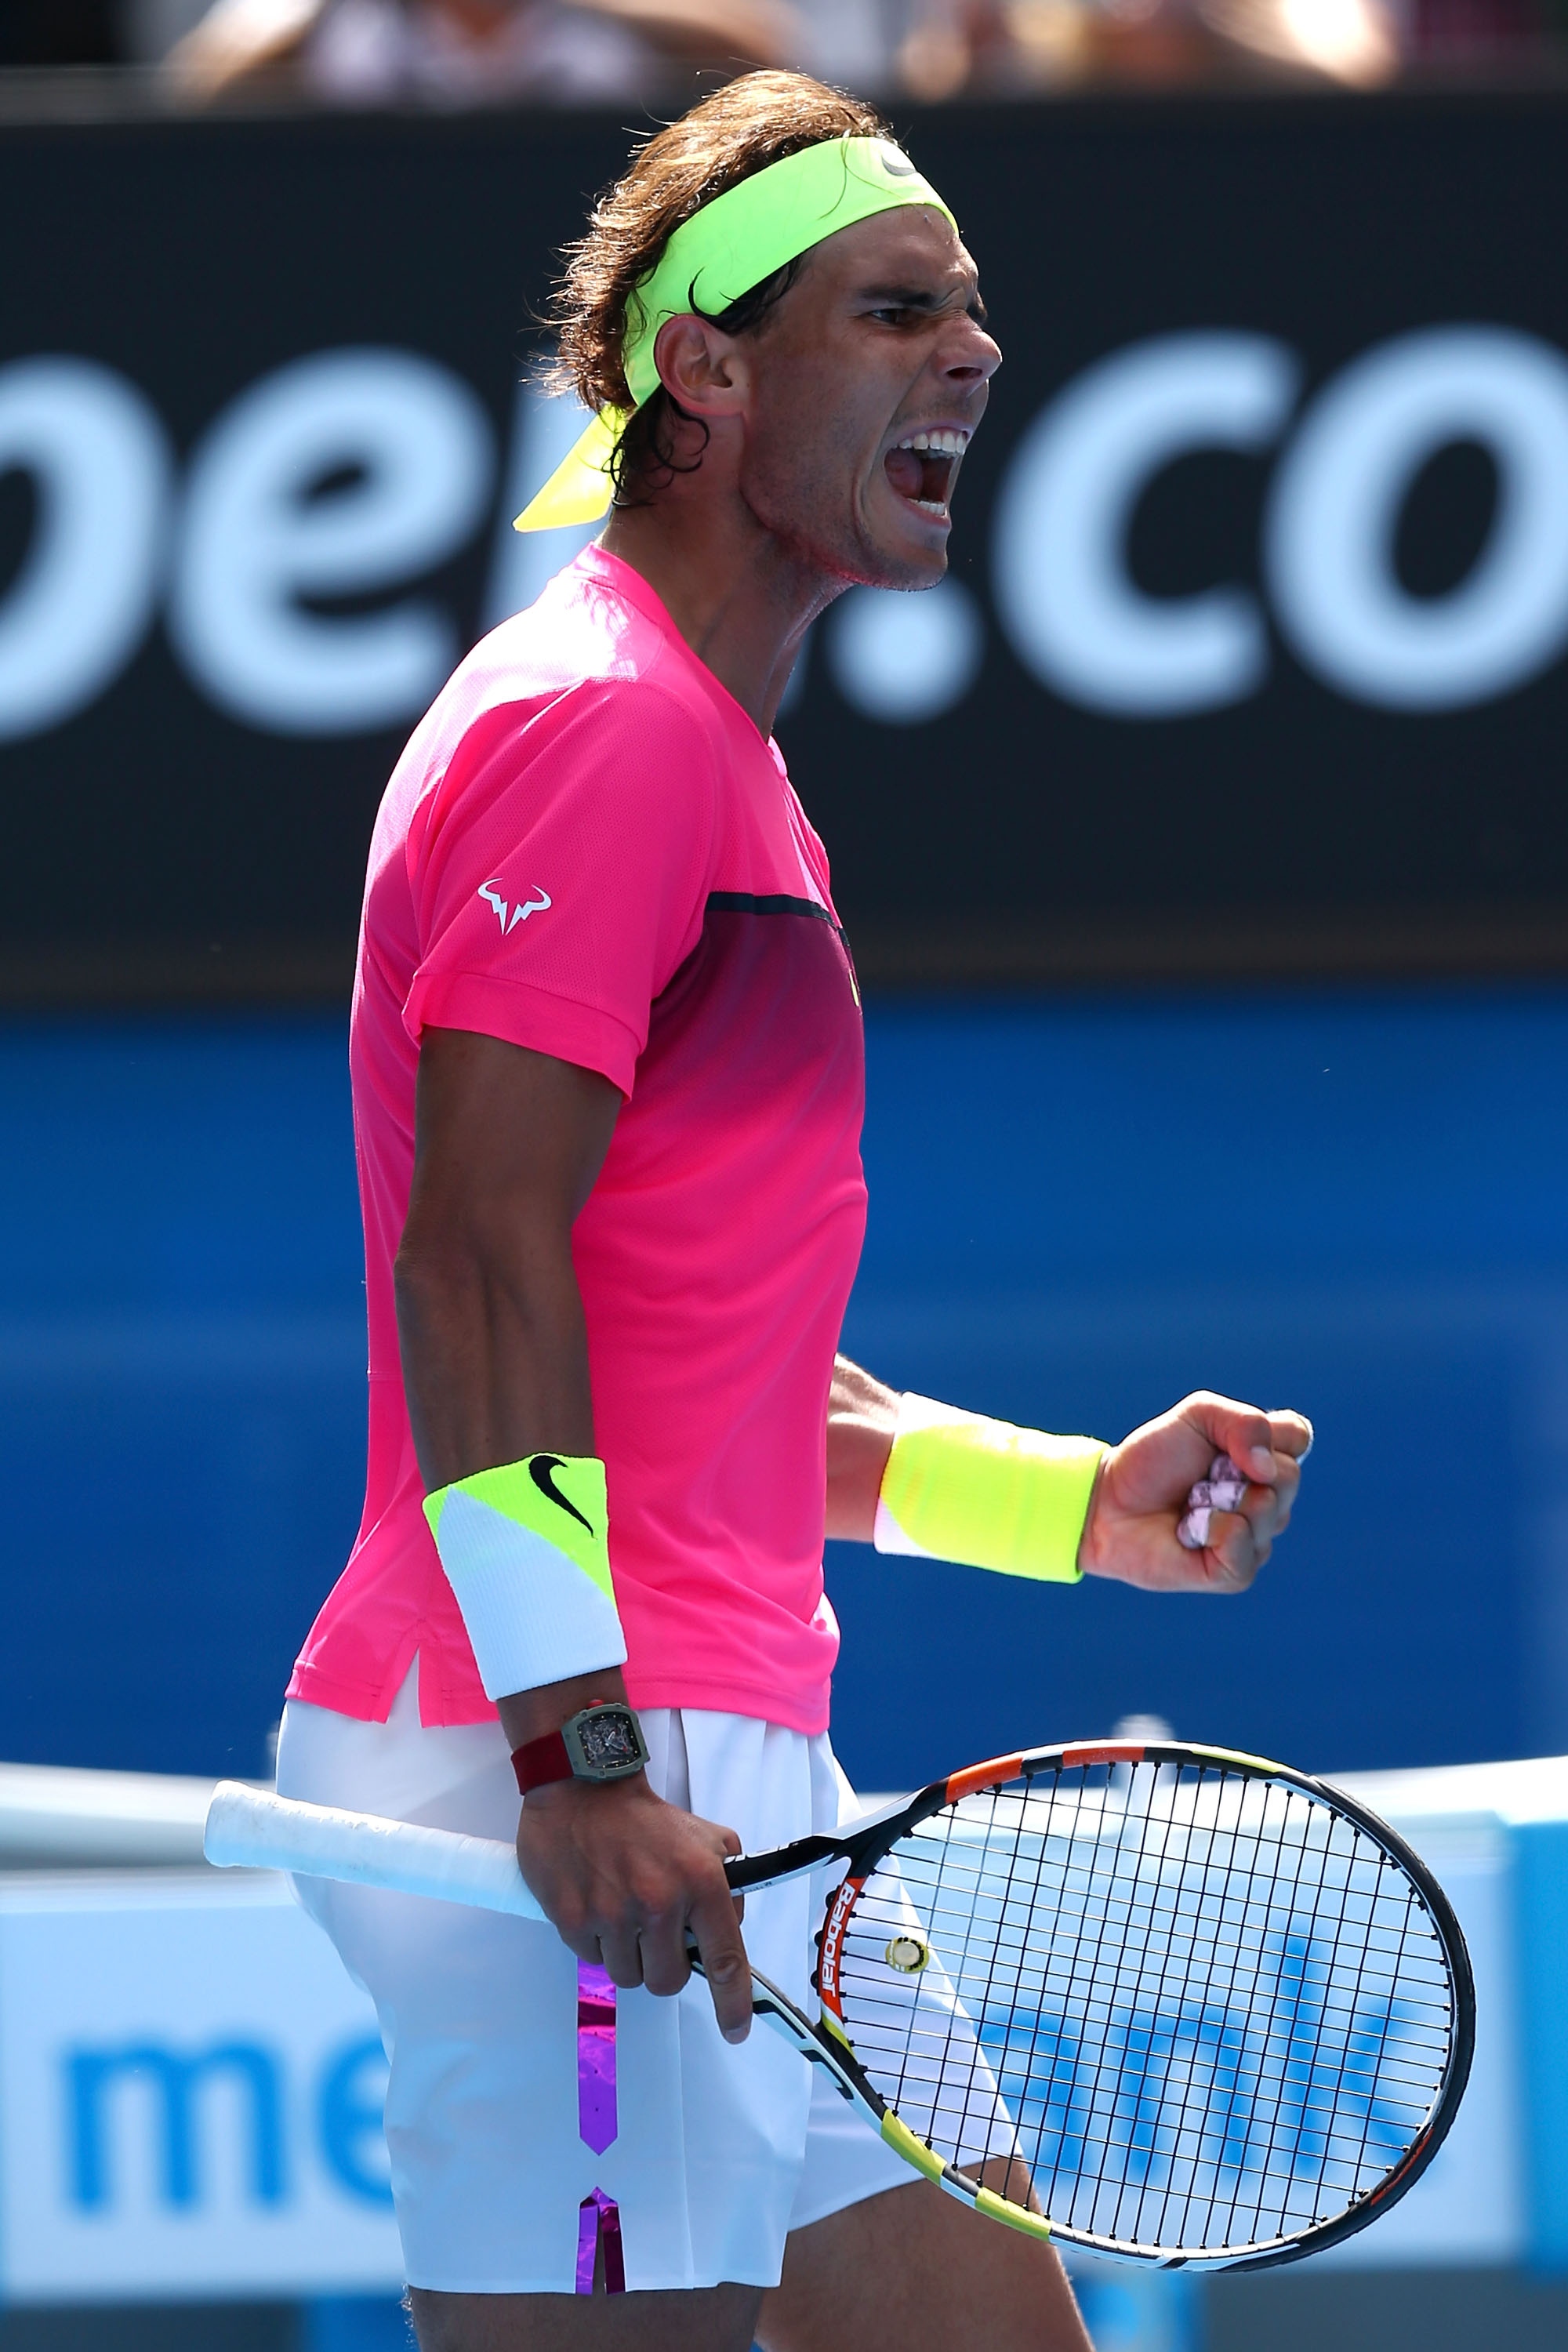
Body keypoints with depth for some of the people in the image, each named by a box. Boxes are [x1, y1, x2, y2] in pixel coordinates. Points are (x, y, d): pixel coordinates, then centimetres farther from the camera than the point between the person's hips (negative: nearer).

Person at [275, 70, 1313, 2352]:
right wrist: (580, 1753, -25)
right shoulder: (598, 720, -10)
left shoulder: (718, 763, 22)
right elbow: (483, 1265, -19)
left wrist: (1068, 1505, 16)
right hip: (574, 1791, -10)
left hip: (730, 1793, 10)